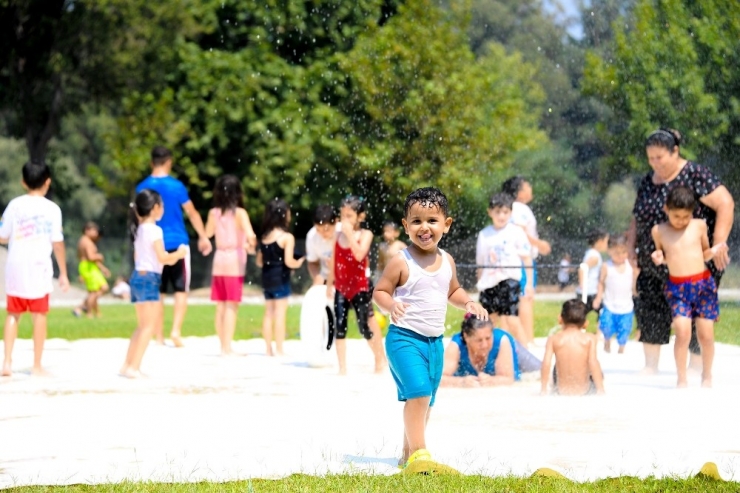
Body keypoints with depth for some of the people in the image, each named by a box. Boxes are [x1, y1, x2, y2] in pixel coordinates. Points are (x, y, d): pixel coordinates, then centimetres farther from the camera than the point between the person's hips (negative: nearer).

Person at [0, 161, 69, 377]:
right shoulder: (52, 209, -2)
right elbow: (58, 243, -4)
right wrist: (63, 273, 3)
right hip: (39, 267, -2)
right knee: (39, 315, 4)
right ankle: (37, 365, 4)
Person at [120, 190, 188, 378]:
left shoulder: (139, 229, 15)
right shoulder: (154, 230, -12)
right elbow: (162, 257, -16)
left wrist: (169, 257, 23)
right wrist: (178, 254, 1)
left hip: (138, 276, 9)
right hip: (149, 278, -9)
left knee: (142, 326, 16)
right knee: (149, 326, -9)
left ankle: (127, 365, 16)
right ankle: (134, 367, -15)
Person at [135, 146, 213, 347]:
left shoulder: (142, 188, 3)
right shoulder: (176, 186, -6)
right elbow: (192, 213, -1)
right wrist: (203, 237, 9)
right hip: (177, 243, -3)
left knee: (157, 292, 8)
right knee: (181, 289, 4)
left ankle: (159, 336, 7)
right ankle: (176, 330, -9)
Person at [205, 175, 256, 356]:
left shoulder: (214, 213, 2)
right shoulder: (239, 213, -11)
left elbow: (208, 233, 18)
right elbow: (250, 235, -22)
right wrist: (251, 246, -2)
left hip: (219, 261, 5)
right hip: (235, 260, -5)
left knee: (221, 306, 11)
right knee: (231, 306, -3)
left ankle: (224, 346, 17)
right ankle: (228, 347, -7)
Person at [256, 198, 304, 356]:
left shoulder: (264, 237, 8)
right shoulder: (287, 237, -12)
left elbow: (259, 262, 10)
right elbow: (288, 261, -18)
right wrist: (299, 263, 1)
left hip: (267, 277, 7)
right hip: (281, 278, -7)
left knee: (269, 313, 12)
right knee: (280, 313, -4)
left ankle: (268, 349, 15)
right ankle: (279, 350, -5)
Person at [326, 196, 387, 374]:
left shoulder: (365, 234, -7)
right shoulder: (338, 236, 6)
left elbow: (359, 255, -25)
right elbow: (334, 261, 13)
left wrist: (350, 234, -26)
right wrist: (330, 283, 14)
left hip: (360, 287, -4)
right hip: (341, 287, 4)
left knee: (365, 326, 1)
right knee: (340, 327, -2)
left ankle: (380, 359, 22)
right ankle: (342, 368, 2)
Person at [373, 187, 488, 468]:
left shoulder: (447, 261, 7)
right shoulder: (401, 262, -12)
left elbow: (453, 291, 23)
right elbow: (380, 291, -8)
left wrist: (468, 303, 4)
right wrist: (390, 306, -29)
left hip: (434, 341, 7)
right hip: (405, 337, -7)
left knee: (426, 401, 14)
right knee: (418, 392, -22)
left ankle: (408, 454, 27)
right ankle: (418, 452, -19)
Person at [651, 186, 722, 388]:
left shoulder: (699, 226, 2)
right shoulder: (659, 231, 3)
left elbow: (704, 254, 13)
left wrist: (714, 251, -9)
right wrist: (658, 258, -6)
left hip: (703, 284, 1)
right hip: (677, 288, -1)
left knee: (706, 334, 1)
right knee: (682, 332, -15)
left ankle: (707, 376, 21)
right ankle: (682, 379, -2)